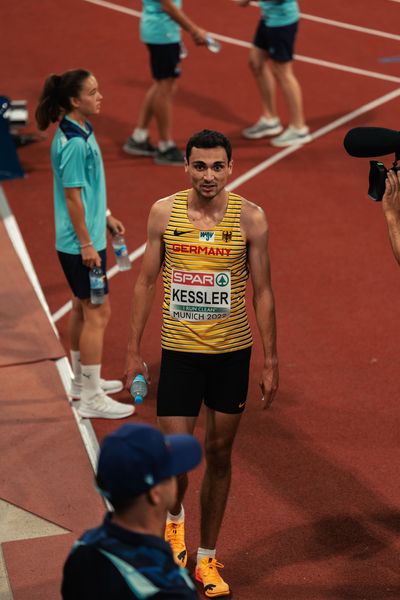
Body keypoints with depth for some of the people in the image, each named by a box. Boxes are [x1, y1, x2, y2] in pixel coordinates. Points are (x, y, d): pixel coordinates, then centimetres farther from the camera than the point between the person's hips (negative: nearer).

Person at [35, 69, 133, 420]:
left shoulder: (81, 131, 6)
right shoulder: (74, 143, -23)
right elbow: (72, 196, -21)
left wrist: (105, 216, 22)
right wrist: (86, 244, -18)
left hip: (88, 237, 10)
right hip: (81, 243, -10)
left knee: (83, 309, 20)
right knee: (97, 314, -4)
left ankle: (83, 381, 33)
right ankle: (92, 398, 3)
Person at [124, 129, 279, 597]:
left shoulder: (250, 218, -6)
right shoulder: (164, 212, -4)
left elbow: (262, 292, 0)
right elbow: (146, 283, 4)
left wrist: (270, 360, -2)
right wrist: (133, 351, 2)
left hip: (232, 352, 0)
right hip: (179, 351, 0)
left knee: (219, 454, 9)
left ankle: (207, 559, 24)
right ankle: (174, 516, 30)